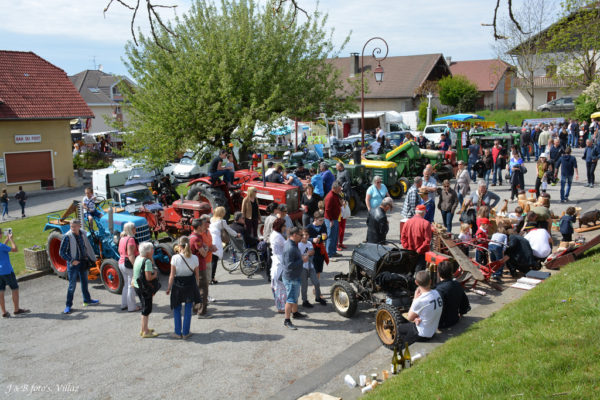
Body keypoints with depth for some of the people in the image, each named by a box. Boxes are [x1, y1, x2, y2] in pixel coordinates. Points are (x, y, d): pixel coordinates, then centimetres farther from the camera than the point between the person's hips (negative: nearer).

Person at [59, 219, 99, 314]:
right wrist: (72, 260, -21)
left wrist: (90, 258, 15)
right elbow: (62, 252, -14)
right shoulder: (67, 237, -17)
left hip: (83, 262, 6)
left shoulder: (83, 234, 0)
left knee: (84, 282, 19)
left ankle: (87, 300, 34)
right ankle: (68, 305, 7)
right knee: (72, 285, -3)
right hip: (73, 264, -6)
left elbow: (87, 246, 15)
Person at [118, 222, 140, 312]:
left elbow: (119, 251, 19)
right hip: (130, 264, -9)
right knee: (132, 286, 1)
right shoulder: (131, 239, -20)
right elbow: (131, 254, -25)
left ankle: (124, 305, 27)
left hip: (121, 263, 9)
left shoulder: (122, 238, 8)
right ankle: (132, 307, 8)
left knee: (126, 284, 20)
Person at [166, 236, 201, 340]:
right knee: (188, 309, 11)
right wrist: (195, 285, 17)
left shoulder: (175, 258, -14)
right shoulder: (194, 258, -7)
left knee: (177, 309, 14)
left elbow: (172, 275, -9)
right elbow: (197, 275, 2)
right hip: (190, 284, 2)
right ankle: (186, 333, 17)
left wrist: (169, 287, 2)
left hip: (178, 285, -2)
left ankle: (178, 333, 18)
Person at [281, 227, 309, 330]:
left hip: (295, 276, 11)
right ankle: (287, 321, 3)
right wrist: (302, 261, -24)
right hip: (291, 277, -11)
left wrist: (302, 257, 7)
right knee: (291, 299, -4)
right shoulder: (290, 248, -27)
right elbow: (289, 265, -31)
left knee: (295, 296, 26)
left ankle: (295, 313, 43)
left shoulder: (292, 244, 6)